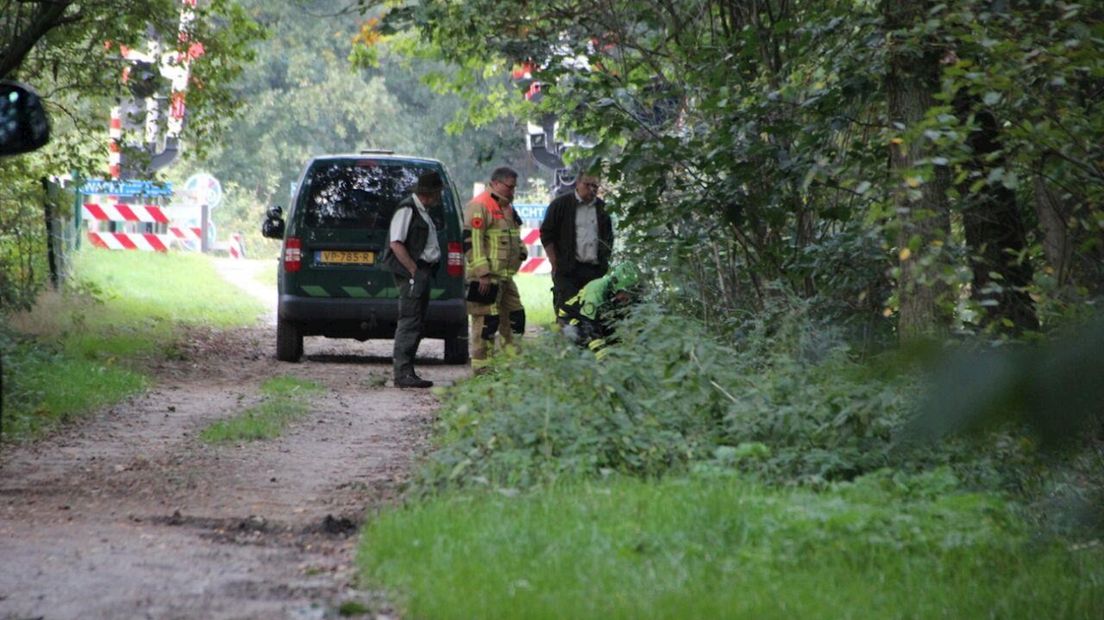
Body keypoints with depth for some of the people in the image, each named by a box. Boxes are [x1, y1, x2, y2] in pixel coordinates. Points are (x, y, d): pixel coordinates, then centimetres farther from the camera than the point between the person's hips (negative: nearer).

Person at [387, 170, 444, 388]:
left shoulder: (422, 211, 20)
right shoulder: (407, 209, -11)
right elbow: (396, 244, -18)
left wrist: (426, 272, 15)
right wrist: (414, 271, -19)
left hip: (423, 272, 10)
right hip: (411, 274, -10)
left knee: (416, 324, 11)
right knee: (409, 322, -12)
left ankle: (406, 373, 15)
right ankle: (403, 374, -14)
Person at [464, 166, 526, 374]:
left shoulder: (506, 207, 20)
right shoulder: (479, 206, -12)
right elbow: (471, 240, -19)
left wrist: (521, 251, 14)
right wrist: (483, 273, -23)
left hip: (505, 276, 10)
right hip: (486, 277, -10)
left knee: (515, 316, 13)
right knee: (487, 320, -9)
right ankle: (481, 364, -6)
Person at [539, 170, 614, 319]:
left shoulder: (602, 208, 15)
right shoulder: (560, 205, 2)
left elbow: (608, 238, 23)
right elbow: (546, 235, 1)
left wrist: (605, 261, 12)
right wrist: (555, 265, -4)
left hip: (595, 270, 4)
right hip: (568, 271, -4)